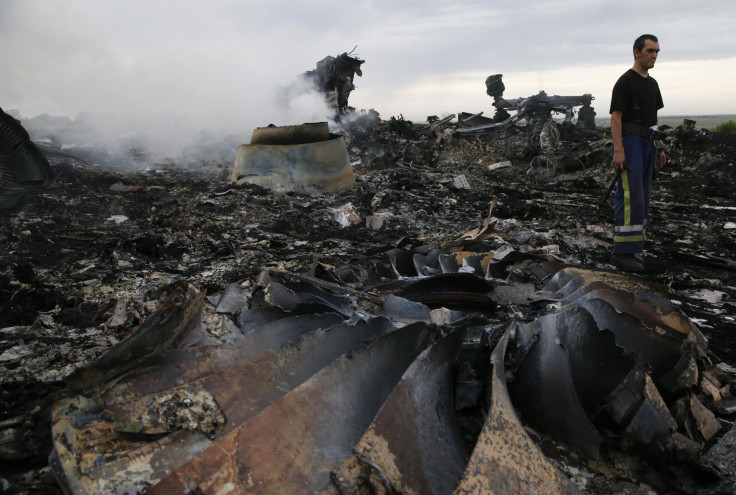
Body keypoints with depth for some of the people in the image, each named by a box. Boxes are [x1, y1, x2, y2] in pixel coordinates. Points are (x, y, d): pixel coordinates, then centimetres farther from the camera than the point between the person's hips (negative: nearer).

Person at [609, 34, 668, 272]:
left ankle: (631, 247, 15)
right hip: (630, 142, -9)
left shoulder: (652, 83, 19)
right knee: (631, 198, -14)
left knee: (642, 197, 8)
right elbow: (616, 117, -13)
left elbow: (652, 119, 22)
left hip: (647, 144, 9)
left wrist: (659, 147, 17)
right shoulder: (625, 81, -6)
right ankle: (622, 252, -12)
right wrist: (618, 150, -21)